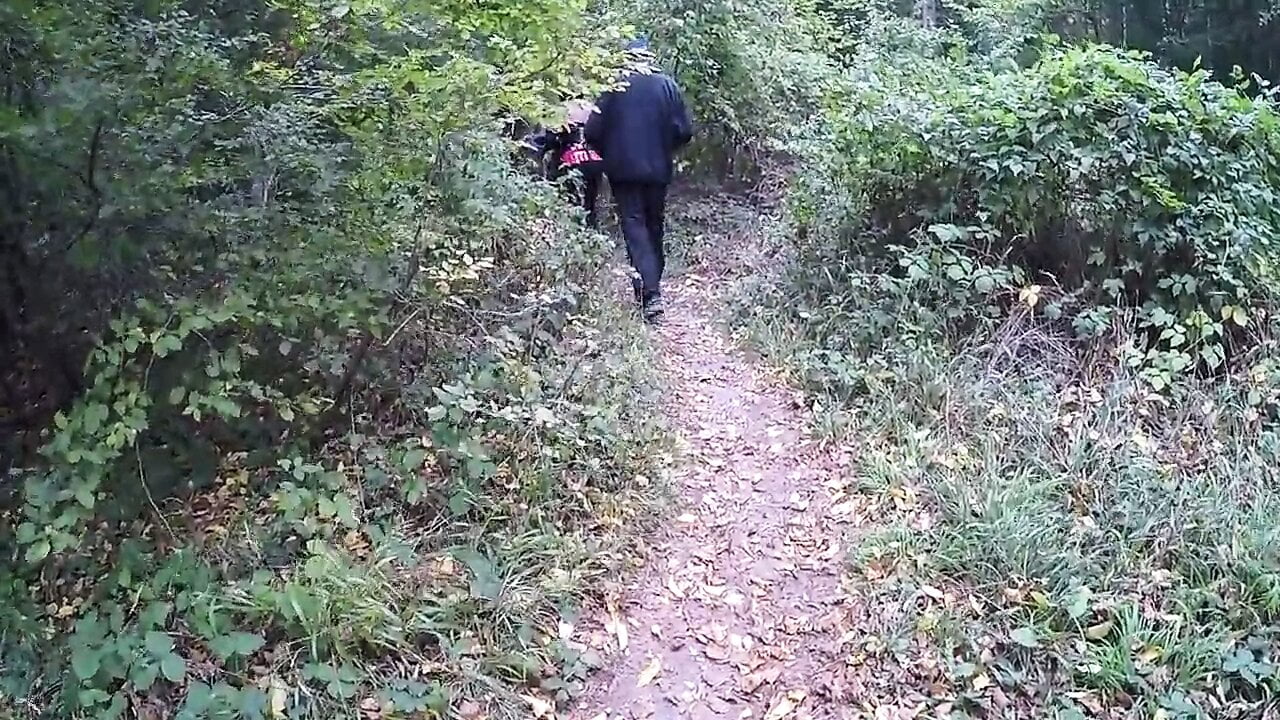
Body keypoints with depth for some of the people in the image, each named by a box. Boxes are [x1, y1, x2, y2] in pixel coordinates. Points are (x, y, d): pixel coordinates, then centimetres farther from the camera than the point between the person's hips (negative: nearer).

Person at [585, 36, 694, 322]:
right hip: (658, 169, 2)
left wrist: (608, 154, 12)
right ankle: (653, 282, 26)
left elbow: (592, 132, -6)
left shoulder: (613, 86, -4)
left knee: (634, 226, -3)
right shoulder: (667, 85, 0)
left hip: (623, 169, -2)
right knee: (654, 226, 17)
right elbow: (685, 130, -2)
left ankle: (650, 293, -17)